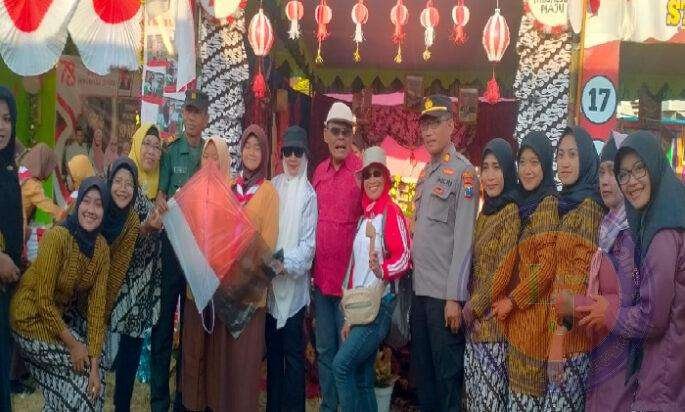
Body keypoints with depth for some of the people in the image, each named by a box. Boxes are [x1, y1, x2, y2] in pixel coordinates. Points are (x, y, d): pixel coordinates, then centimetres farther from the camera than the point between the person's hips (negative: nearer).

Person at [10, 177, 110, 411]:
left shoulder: (102, 248, -8)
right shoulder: (57, 237, -26)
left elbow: (97, 305, -9)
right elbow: (43, 300, -24)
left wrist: (95, 363, -15)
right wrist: (72, 345, -19)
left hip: (59, 316, 6)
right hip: (32, 318, -6)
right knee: (79, 366, -8)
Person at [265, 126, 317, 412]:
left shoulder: (308, 194, -5)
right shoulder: (273, 186, 8)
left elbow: (309, 242, -9)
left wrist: (287, 263, -21)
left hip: (294, 282, -4)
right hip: (270, 280, 5)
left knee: (293, 350, 0)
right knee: (272, 347, 14)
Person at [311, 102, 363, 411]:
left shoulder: (362, 171, -9)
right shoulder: (319, 172, 9)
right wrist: (312, 266, 11)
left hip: (349, 277, -6)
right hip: (321, 276, 6)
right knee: (324, 350, 16)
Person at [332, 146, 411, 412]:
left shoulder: (392, 212, -7)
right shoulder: (363, 217, 16)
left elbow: (404, 257, -14)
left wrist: (383, 270, -34)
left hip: (379, 304, -8)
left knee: (342, 364, -14)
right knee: (362, 377, 9)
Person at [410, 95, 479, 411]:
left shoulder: (463, 171, -10)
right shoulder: (425, 173, 14)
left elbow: (463, 239, -15)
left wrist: (455, 297, -18)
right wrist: (414, 279, 9)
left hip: (445, 294, -7)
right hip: (420, 290, 7)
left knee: (447, 373, 2)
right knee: (421, 368, 16)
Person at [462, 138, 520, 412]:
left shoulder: (511, 211, -12)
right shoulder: (485, 212, 13)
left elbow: (505, 270, -16)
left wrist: (474, 306, -10)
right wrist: (470, 307, 7)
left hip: (494, 317, -8)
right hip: (475, 319, 8)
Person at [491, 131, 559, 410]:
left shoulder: (549, 205, -12)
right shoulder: (523, 204, 12)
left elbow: (548, 264, -16)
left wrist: (512, 299, -12)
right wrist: (507, 300, 8)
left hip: (535, 310, -7)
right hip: (517, 311, 7)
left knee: (528, 384, 0)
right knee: (517, 379, 13)